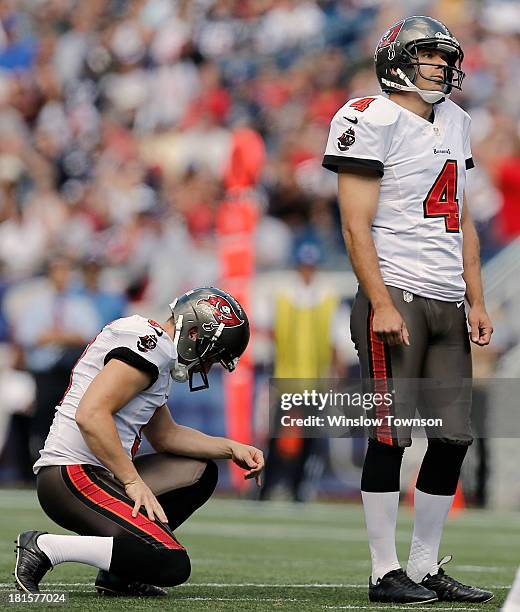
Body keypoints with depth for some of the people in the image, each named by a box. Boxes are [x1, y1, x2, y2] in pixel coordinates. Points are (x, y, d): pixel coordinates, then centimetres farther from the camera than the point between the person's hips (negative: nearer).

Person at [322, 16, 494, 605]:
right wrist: (382, 305, -18)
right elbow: (356, 226, -11)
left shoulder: (454, 122, 18)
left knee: (453, 438, 5)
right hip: (396, 296, -8)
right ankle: (385, 572, -1)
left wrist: (477, 301, 15)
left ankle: (425, 567, 14)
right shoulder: (372, 120, -7)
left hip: (448, 303, 8)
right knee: (391, 436, -6)